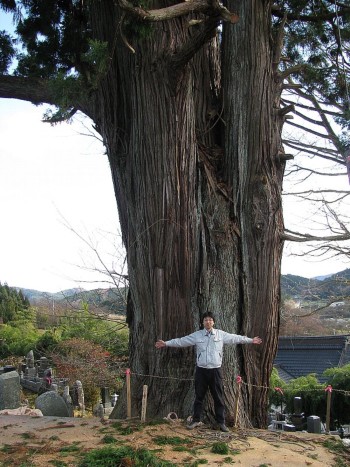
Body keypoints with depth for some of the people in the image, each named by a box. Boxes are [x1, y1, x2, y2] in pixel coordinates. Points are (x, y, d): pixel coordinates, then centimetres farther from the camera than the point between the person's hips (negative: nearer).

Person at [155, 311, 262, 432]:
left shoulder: (221, 334, 1)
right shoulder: (196, 335, 0)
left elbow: (235, 338, 6)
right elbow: (181, 341, 2)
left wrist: (251, 340, 5)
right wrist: (166, 343, -2)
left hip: (215, 370, 0)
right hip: (201, 370, 0)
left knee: (218, 398, 6)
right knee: (199, 397, 9)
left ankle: (221, 422, 15)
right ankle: (196, 420, 22)